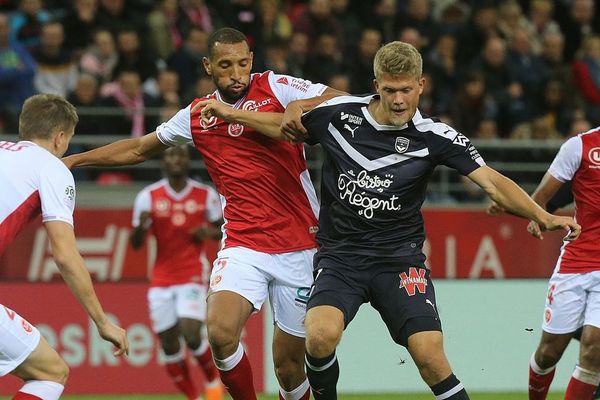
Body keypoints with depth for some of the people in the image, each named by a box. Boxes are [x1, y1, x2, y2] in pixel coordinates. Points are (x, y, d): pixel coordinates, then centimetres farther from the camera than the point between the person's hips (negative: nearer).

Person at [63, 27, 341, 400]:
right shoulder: (197, 116, 9)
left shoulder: (276, 88, -2)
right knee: (221, 332, -25)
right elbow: (138, 148, 25)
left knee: (289, 366, 1)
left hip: (298, 247, -2)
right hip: (243, 246, 2)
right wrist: (73, 159, 24)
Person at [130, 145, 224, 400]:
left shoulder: (206, 195, 2)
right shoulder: (148, 196, 1)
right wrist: (141, 227, -20)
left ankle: (213, 380, 10)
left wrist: (209, 233, -8)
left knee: (191, 335, -18)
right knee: (168, 344, 0)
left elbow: (222, 229, 14)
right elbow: (135, 243, 2)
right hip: (161, 280, 2)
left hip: (192, 276, -2)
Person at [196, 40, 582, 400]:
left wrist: (542, 215, -29)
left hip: (400, 258, -1)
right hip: (340, 254, 1)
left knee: (430, 355, -17)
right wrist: (229, 113, 13)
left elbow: (492, 182, -15)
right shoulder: (339, 113, -3)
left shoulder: (435, 136, -8)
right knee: (321, 335, -27)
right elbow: (286, 128, 17)